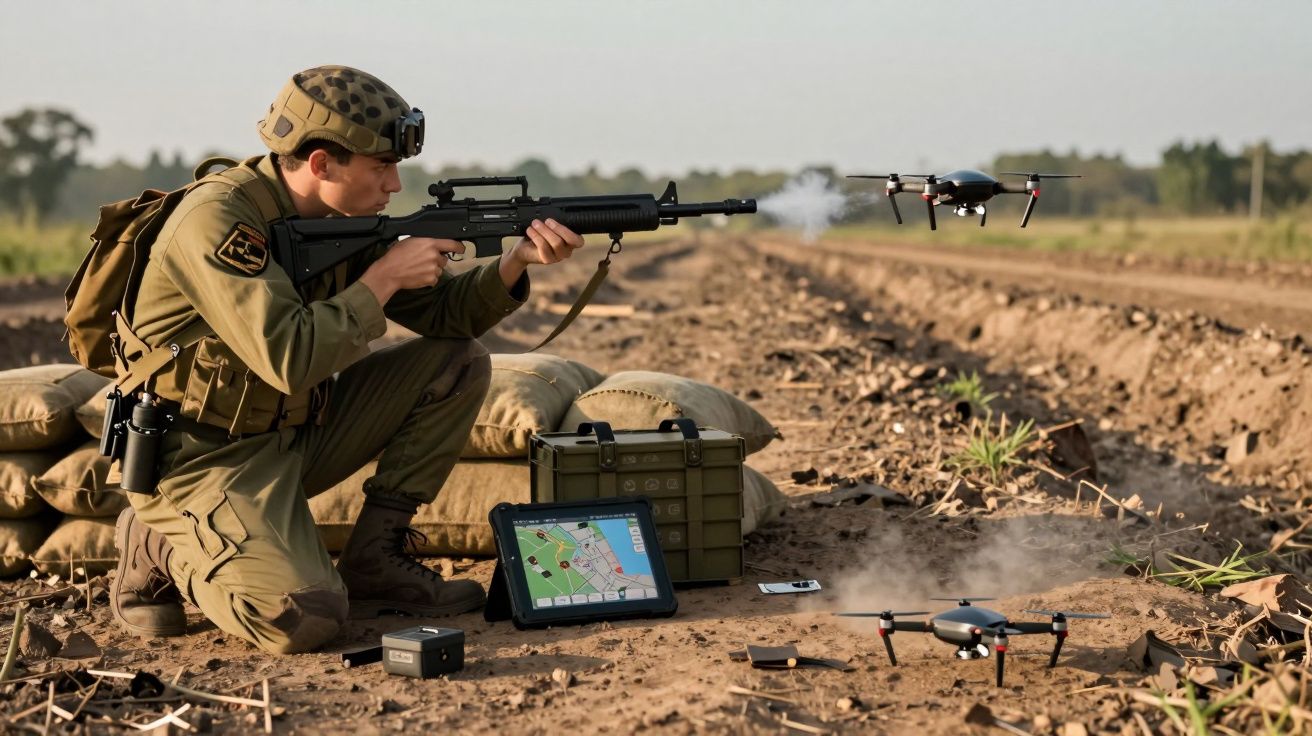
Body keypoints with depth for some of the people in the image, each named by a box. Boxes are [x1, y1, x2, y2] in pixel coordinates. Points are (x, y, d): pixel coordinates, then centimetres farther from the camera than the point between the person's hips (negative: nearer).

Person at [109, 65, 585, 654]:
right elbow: (289, 358, -33)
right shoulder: (217, 220, -24)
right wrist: (384, 276, -22)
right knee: (305, 617, -28)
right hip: (206, 456, -8)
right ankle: (163, 547, 1)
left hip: (298, 429, 8)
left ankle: (374, 561, 3)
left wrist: (516, 262, -12)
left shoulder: (342, 220, 2)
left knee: (459, 365, 1)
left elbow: (442, 313, 7)